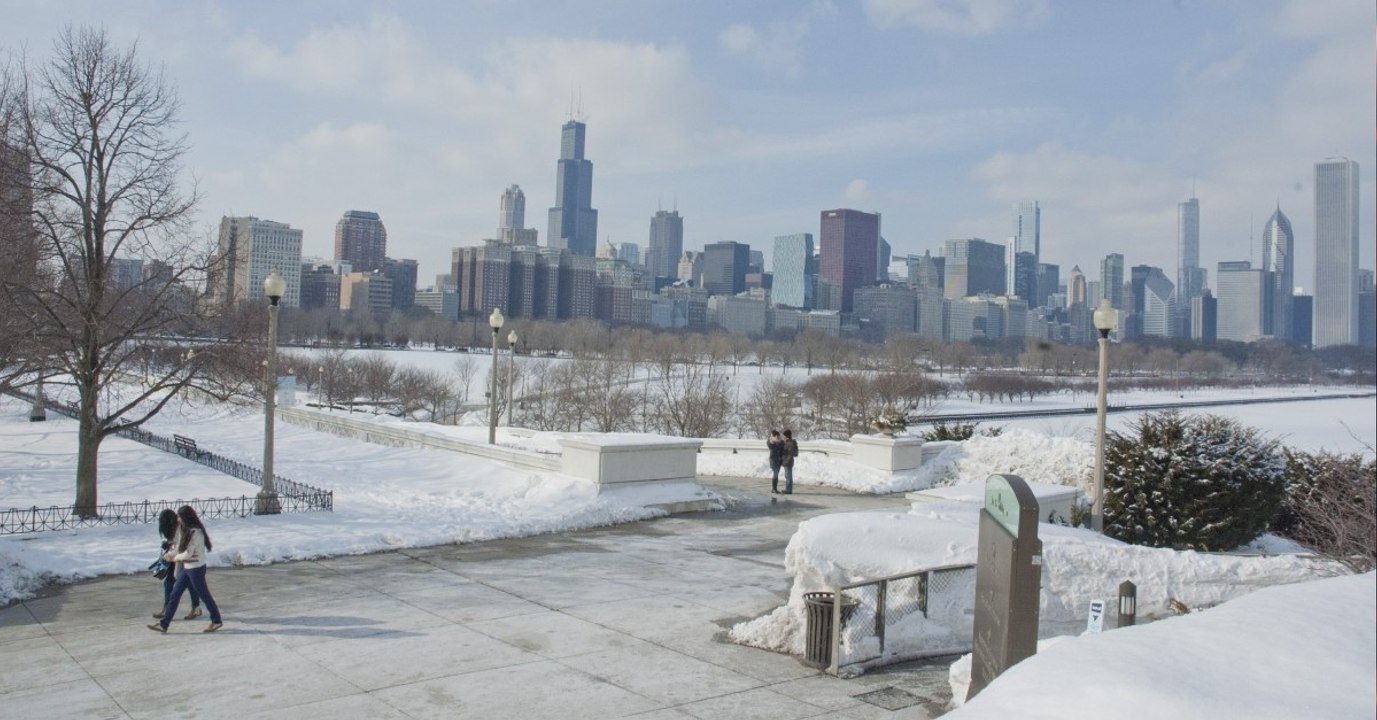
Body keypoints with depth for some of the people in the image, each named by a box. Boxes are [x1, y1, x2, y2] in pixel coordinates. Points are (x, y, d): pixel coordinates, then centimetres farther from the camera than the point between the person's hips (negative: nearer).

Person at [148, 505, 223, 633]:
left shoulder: (195, 532, -22)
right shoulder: (186, 529, 8)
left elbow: (188, 553, -19)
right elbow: (179, 545, 13)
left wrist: (175, 558, -3)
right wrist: (171, 554, -3)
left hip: (196, 568, -9)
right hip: (186, 567, 9)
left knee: (204, 595, 4)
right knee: (175, 595, 8)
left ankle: (216, 621, 18)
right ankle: (163, 624, 13)